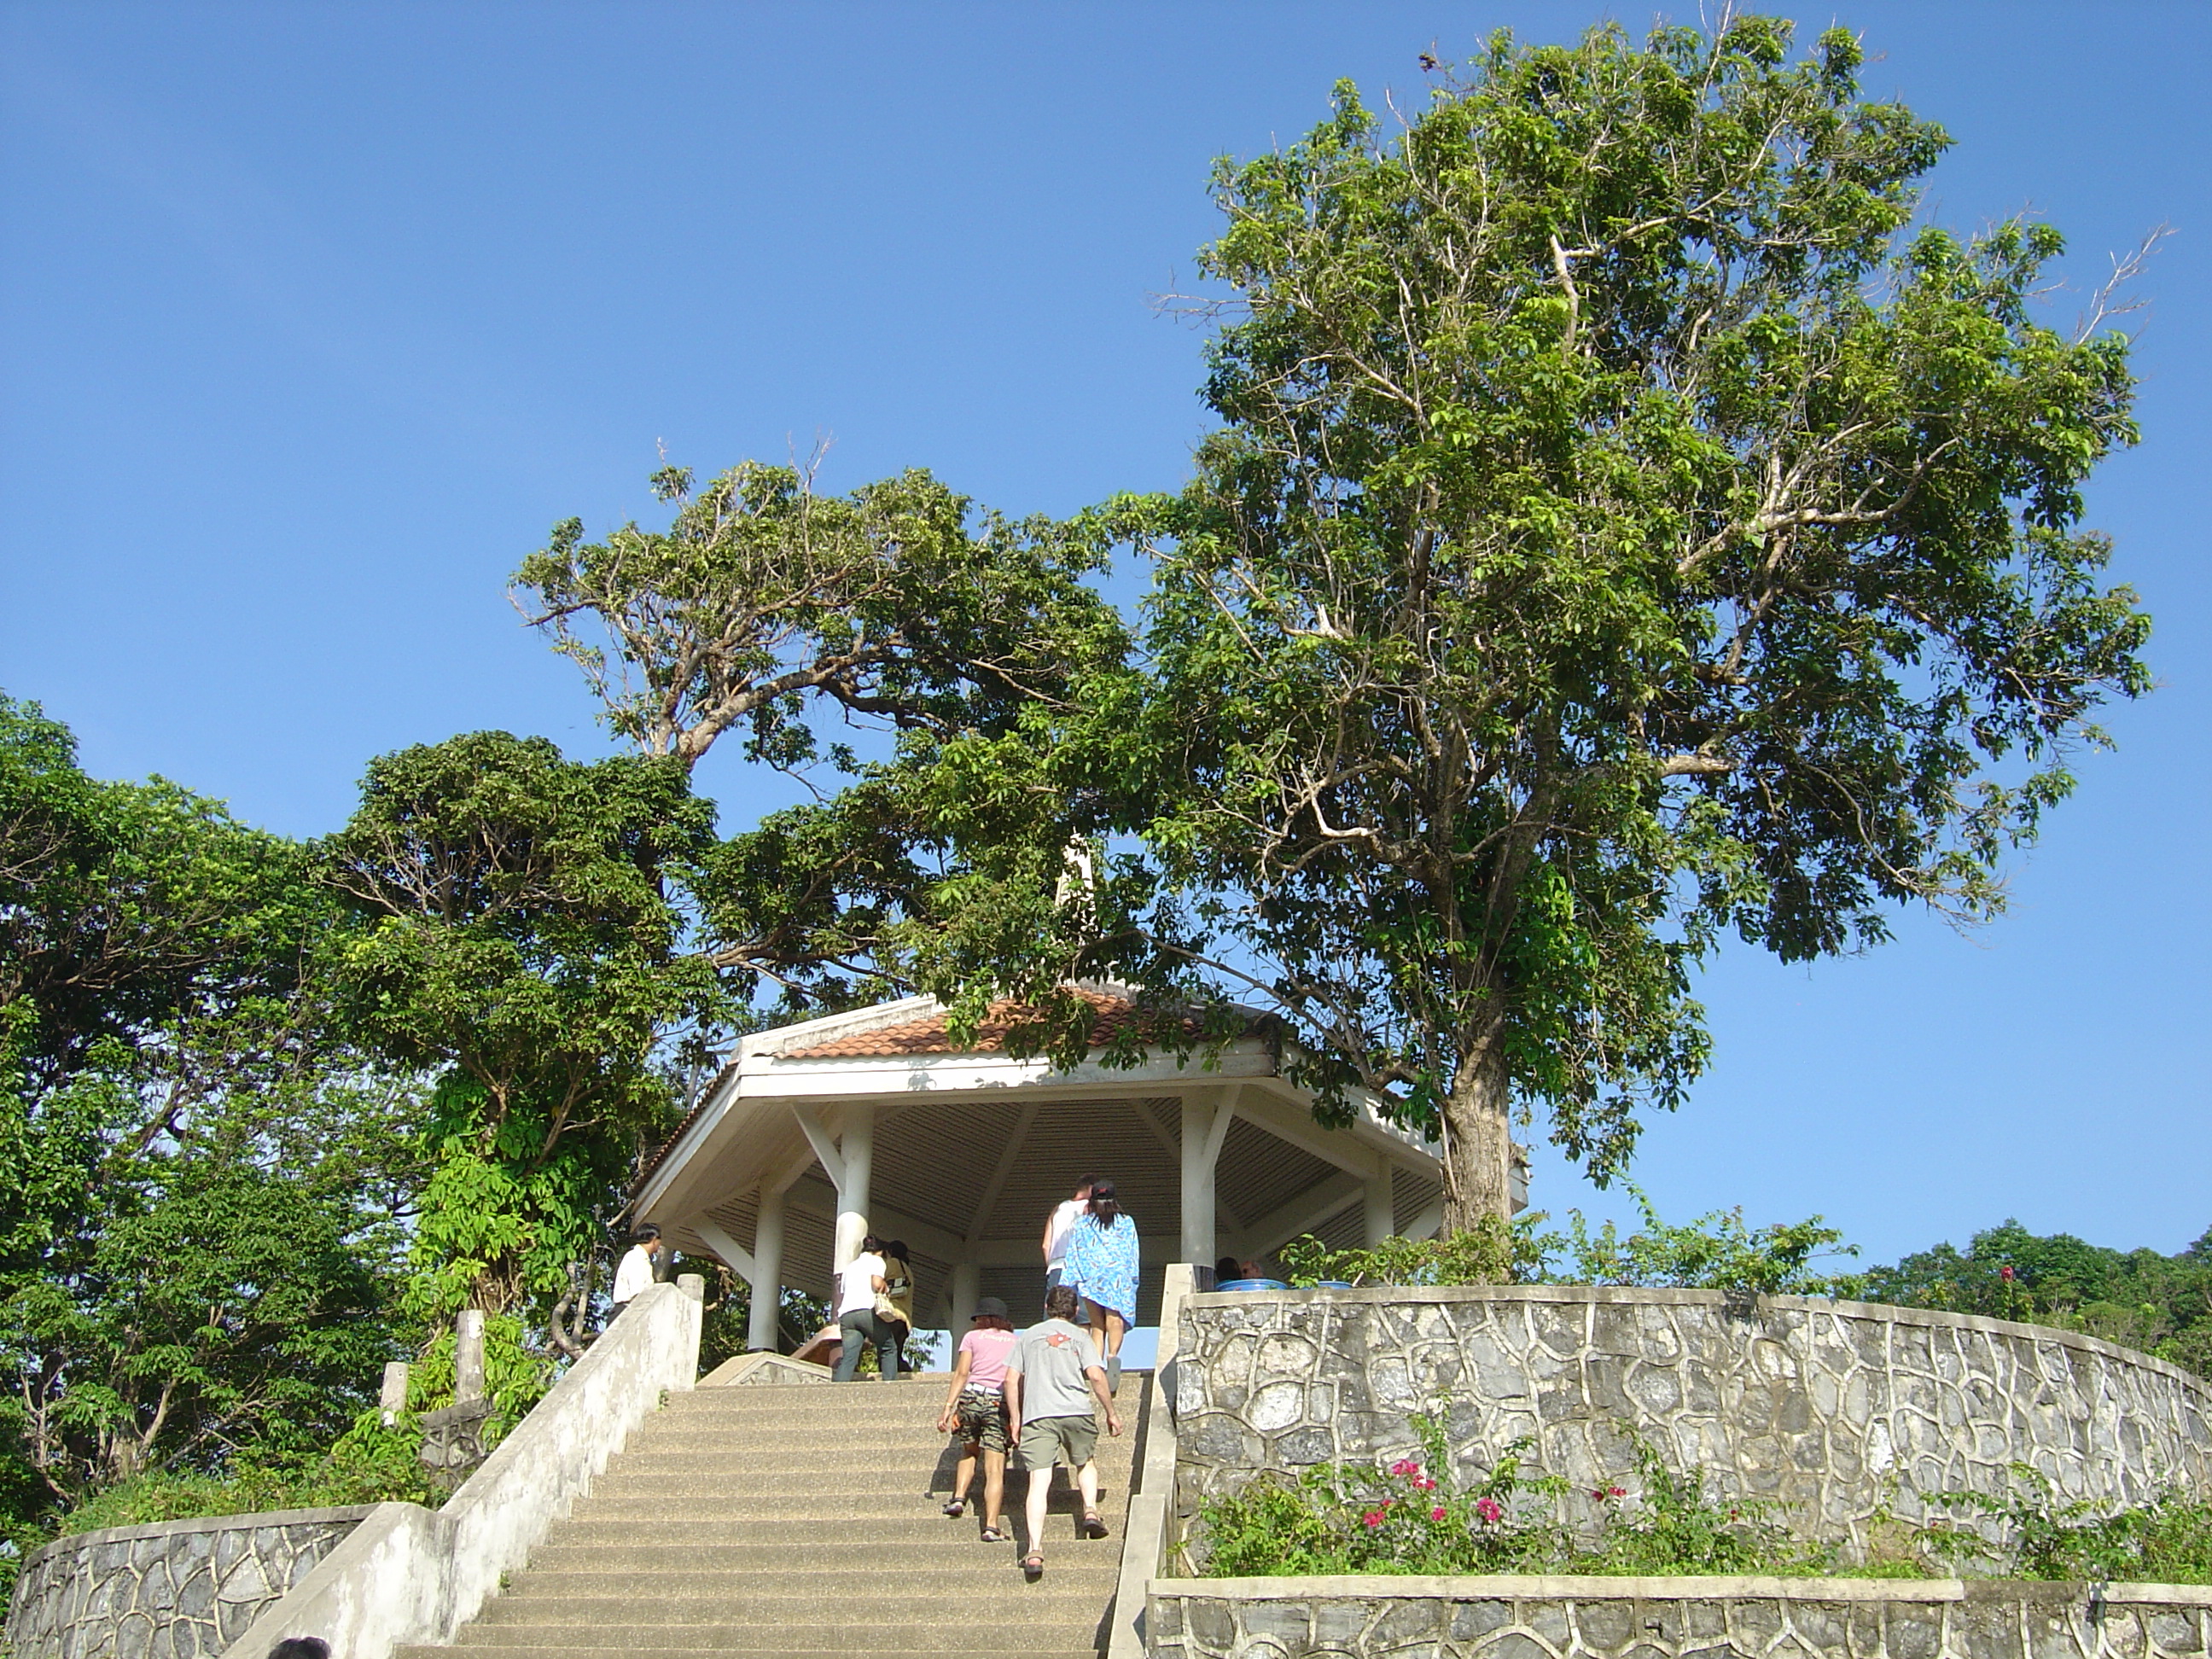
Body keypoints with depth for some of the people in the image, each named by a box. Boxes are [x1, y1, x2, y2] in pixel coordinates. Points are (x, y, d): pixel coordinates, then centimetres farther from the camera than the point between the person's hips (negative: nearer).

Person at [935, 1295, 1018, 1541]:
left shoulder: (973, 1337, 14)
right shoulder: (1016, 1342, 19)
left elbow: (962, 1373, 1)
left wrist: (948, 1407, -3)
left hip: (972, 1396, 0)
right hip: (1000, 1402, 0)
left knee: (969, 1451, 25)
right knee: (995, 1469, -3)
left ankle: (959, 1498, 8)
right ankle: (991, 1527, -12)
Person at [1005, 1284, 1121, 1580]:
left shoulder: (1029, 1336, 17)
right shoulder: (1079, 1336, 11)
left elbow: (1011, 1379, 11)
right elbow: (1095, 1376, -1)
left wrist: (1015, 1419, 17)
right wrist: (1111, 1413, 7)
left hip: (1036, 1415, 0)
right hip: (1076, 1411, 0)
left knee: (1038, 1483, -8)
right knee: (1086, 1463, 27)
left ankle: (1035, 1551, -22)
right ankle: (1090, 1509, 2)